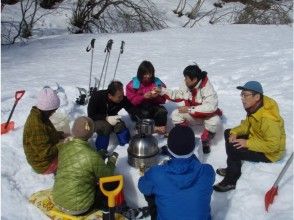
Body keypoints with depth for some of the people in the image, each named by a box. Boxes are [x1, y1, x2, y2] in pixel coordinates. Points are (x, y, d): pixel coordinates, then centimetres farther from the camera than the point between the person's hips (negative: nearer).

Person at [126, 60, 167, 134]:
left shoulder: (157, 82, 6)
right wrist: (143, 97, -23)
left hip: (153, 106, 2)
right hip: (138, 107, -2)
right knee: (145, 113, -35)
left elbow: (163, 100, 7)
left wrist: (157, 96, -16)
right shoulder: (133, 84, -2)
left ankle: (161, 128, -16)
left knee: (162, 111, -28)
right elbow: (131, 101, -8)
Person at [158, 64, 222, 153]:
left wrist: (189, 109, -39)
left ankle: (205, 142, -10)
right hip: (193, 115, 6)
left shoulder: (207, 89, -30)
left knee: (214, 120, -37)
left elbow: (211, 107, -41)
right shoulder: (188, 87, -10)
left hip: (207, 115, -5)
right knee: (175, 114, -14)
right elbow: (177, 95, 3)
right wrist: (162, 91, -10)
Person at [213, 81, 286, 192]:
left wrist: (247, 143, -29)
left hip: (269, 153, -9)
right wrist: (235, 132, -12)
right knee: (228, 133, 9)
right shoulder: (254, 107, -7)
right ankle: (232, 168, 16)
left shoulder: (268, 119, -34)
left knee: (232, 149, -25)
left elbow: (272, 145, -33)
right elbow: (247, 124, 7)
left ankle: (230, 181, -4)